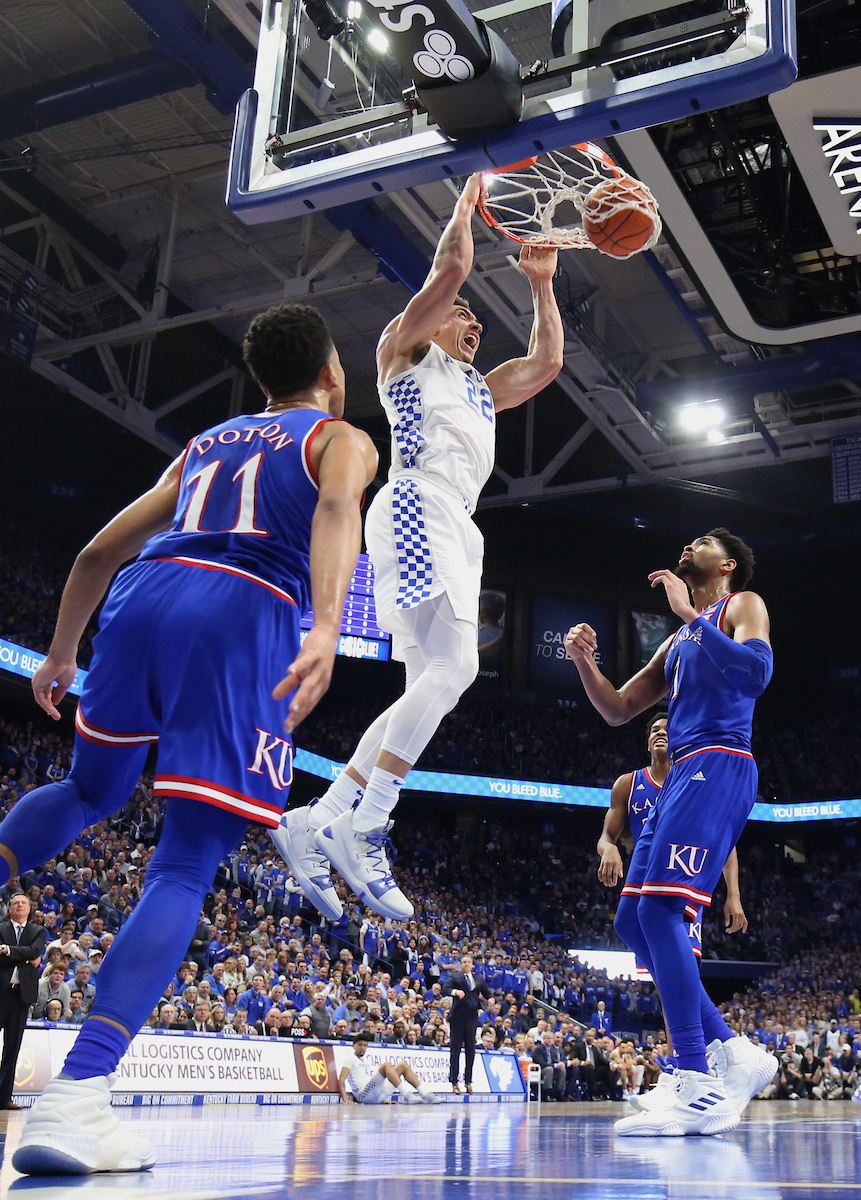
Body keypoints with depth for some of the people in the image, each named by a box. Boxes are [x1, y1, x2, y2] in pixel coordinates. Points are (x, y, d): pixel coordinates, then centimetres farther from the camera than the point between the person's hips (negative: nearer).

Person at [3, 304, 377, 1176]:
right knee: (185, 868, -4)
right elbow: (337, 510, -8)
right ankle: (75, 1098, -15)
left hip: (143, 595, 5)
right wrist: (327, 626, -24)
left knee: (88, 793, 30)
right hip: (244, 613, -5)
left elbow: (100, 550, 31)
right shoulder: (342, 438, 17)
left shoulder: (206, 443, 32)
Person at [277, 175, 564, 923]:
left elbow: (547, 362, 31)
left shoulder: (481, 389, 35)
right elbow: (453, 264, 4)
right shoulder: (407, 349, 14)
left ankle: (316, 823, 0)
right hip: (417, 506, -9)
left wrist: (542, 285, 30)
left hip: (455, 526, 9)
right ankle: (364, 830, -22)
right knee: (453, 668, -23)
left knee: (432, 688, 0)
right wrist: (471, 195, 18)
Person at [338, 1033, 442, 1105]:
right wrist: (346, 1100, -22)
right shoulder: (350, 1058, 6)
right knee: (386, 1065, -28)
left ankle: (427, 1095, -10)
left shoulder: (365, 1062, 31)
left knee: (403, 1065, 4)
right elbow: (341, 1080, -7)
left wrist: (383, 1100, 15)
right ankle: (408, 1096, -40)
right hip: (363, 1095, -8)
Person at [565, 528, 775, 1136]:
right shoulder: (678, 642, 28)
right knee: (632, 920, 5)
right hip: (682, 777, 9)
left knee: (659, 909, -22)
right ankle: (734, 1054, 10)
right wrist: (585, 661, 7)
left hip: (718, 767, -9)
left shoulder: (743, 605, 4)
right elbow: (619, 710, 24)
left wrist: (692, 614, -18)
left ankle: (701, 1090, -21)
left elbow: (755, 672, -18)